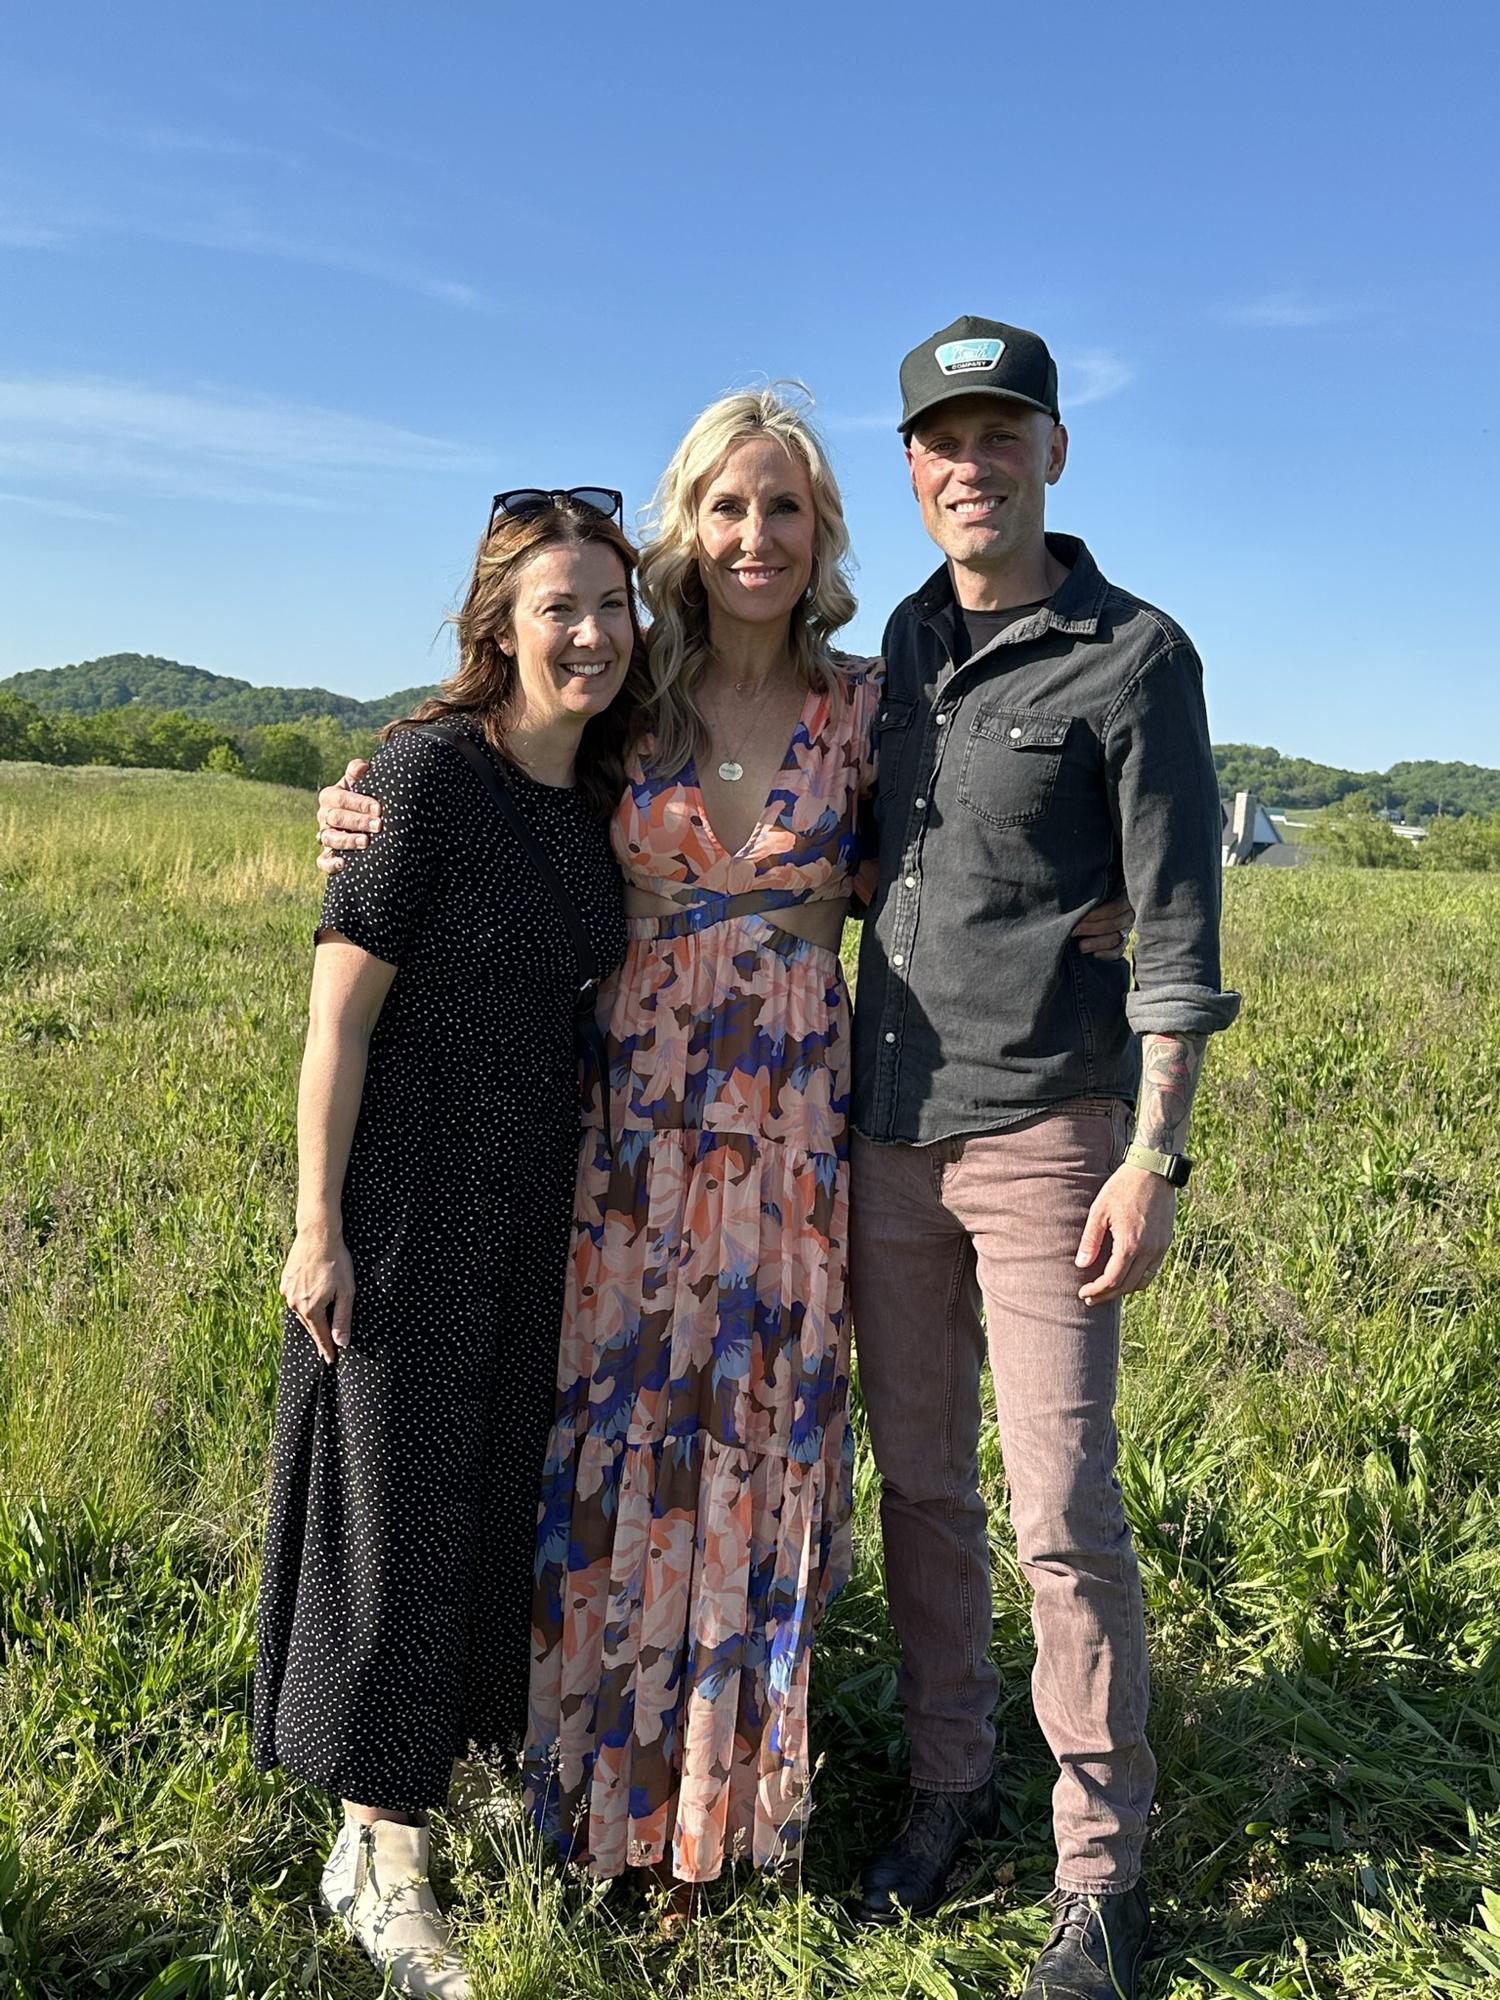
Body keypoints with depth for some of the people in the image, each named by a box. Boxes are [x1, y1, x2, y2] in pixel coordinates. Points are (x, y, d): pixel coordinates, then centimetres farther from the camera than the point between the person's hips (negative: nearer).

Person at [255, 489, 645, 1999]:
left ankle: (384, 1822, 36)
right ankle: (383, 1874, 23)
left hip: (532, 1216, 7)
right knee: (397, 1506, 4)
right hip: (406, 1208, -7)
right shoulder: (430, 768, -14)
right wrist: (317, 1229, -16)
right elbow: (340, 1014, -15)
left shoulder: (598, 799, 7)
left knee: (488, 1503, 15)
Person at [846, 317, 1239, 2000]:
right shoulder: (907, 640, 12)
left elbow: (1174, 926, -8)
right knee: (919, 1483, 13)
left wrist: (1155, 1154, -14)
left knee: (1063, 1512, -1)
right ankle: (948, 1782, 30)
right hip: (890, 1130, 6)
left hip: (1042, 1132, -5)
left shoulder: (1133, 656, -5)